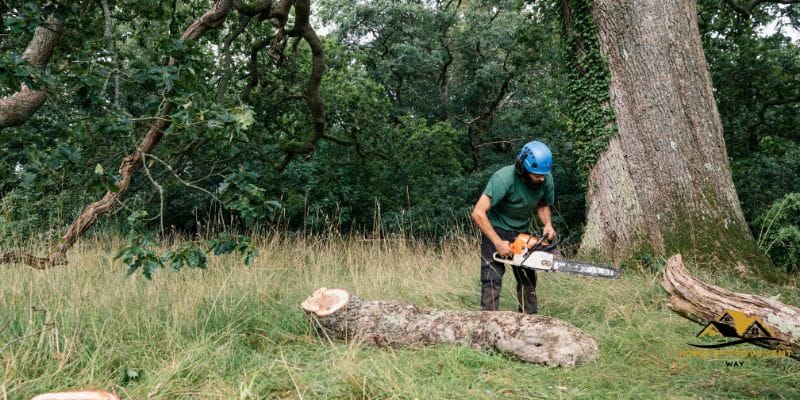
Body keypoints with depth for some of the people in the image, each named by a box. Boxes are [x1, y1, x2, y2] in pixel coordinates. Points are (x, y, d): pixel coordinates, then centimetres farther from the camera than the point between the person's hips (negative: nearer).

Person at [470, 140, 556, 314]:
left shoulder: (546, 179, -16)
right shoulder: (503, 178, -33)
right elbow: (478, 213, -34)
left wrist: (547, 224, -13)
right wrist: (498, 243, -31)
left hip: (521, 232, 5)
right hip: (495, 230, -5)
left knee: (528, 279, 6)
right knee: (493, 280, -12)